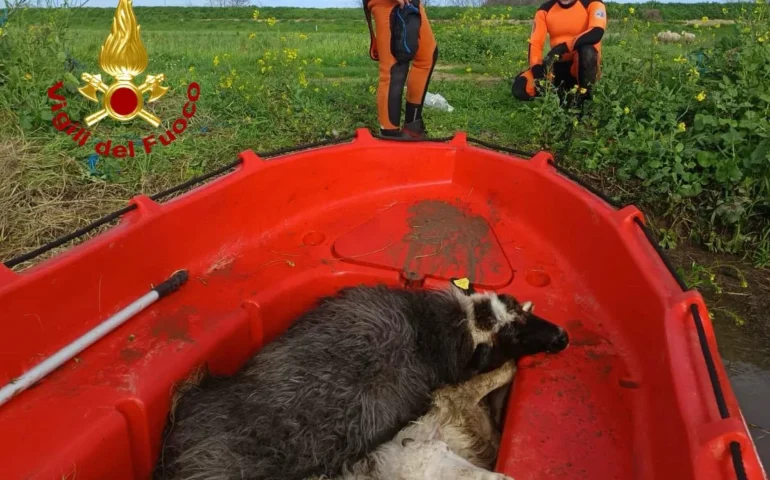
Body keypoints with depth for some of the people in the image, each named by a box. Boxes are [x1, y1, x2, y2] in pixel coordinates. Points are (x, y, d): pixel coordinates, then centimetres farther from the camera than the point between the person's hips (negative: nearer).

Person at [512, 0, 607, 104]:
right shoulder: (545, 10, 1)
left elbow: (596, 33, -27)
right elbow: (534, 43, -6)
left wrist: (561, 48, -36)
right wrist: (537, 70, -24)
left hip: (585, 65, -3)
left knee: (587, 49, -38)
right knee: (520, 87, -19)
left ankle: (584, 96, -14)